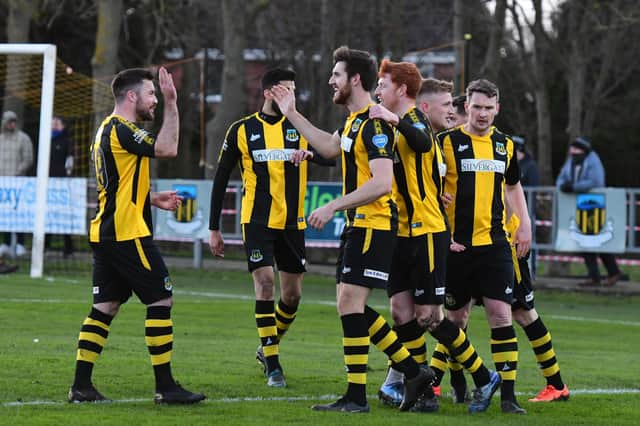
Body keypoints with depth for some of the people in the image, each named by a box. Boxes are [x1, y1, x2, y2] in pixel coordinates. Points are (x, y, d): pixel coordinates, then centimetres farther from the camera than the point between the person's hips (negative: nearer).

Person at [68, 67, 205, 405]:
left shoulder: (106, 130, 19)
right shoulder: (122, 129, -13)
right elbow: (167, 149, -21)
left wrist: (153, 199, 19)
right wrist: (171, 104, -18)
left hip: (105, 234, 10)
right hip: (127, 234, -10)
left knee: (104, 307, 9)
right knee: (161, 300, -5)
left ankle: (81, 386, 6)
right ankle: (165, 386, -4)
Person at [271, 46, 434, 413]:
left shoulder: (374, 123, -17)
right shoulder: (355, 120, 14)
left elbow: (382, 182, -25)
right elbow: (331, 147, 36)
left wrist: (332, 207, -23)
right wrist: (292, 114, 35)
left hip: (374, 226, -10)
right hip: (359, 225, 10)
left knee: (350, 303, -11)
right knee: (352, 307, 10)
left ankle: (356, 397, -7)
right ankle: (414, 372, 15)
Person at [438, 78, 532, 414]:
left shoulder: (505, 145, 10)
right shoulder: (447, 142, -3)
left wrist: (524, 223, 16)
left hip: (494, 244, 2)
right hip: (457, 245, -2)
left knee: (500, 314, -8)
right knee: (456, 318, 7)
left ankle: (508, 395, -9)